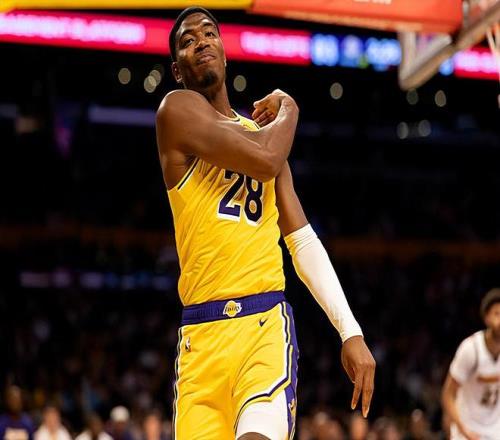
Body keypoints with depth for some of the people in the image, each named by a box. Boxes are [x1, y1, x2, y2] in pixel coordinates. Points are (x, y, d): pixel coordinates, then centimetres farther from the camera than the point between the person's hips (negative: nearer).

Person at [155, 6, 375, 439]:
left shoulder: (260, 130, 21)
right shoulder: (179, 109, 3)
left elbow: (304, 241, 18)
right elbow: (264, 160, -13)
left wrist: (350, 331, 8)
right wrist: (289, 111, 9)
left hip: (267, 322, 3)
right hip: (202, 332, -2)